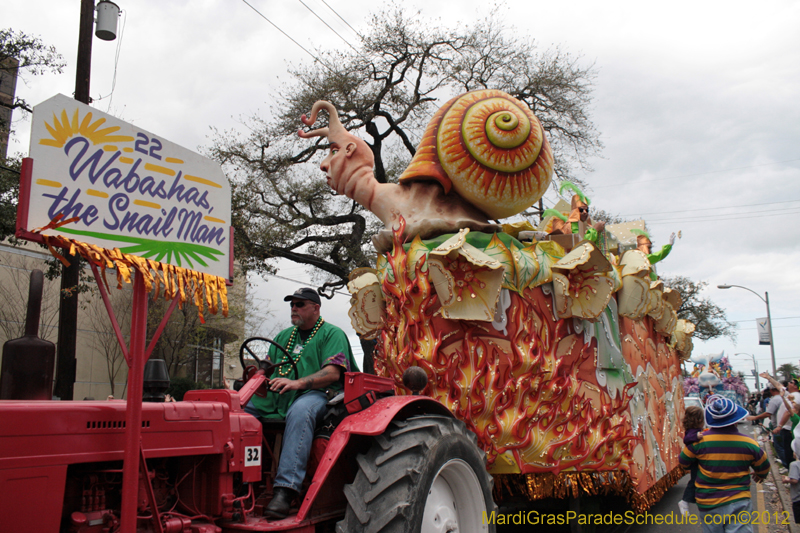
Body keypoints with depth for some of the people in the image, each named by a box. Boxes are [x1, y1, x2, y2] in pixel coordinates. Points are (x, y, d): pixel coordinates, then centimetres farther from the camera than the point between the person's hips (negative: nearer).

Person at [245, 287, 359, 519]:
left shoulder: (332, 334, 5)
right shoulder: (284, 336, 27)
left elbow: (332, 373, -9)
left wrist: (297, 383, -23)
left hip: (316, 395, -6)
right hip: (276, 397, 7)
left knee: (300, 411, -40)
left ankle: (285, 490, -48)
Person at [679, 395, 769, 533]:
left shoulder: (700, 441, -11)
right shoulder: (749, 444, -6)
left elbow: (683, 461, 5)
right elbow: (764, 467, 13)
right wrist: (760, 475, 37)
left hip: (707, 505, 0)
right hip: (739, 503, 0)